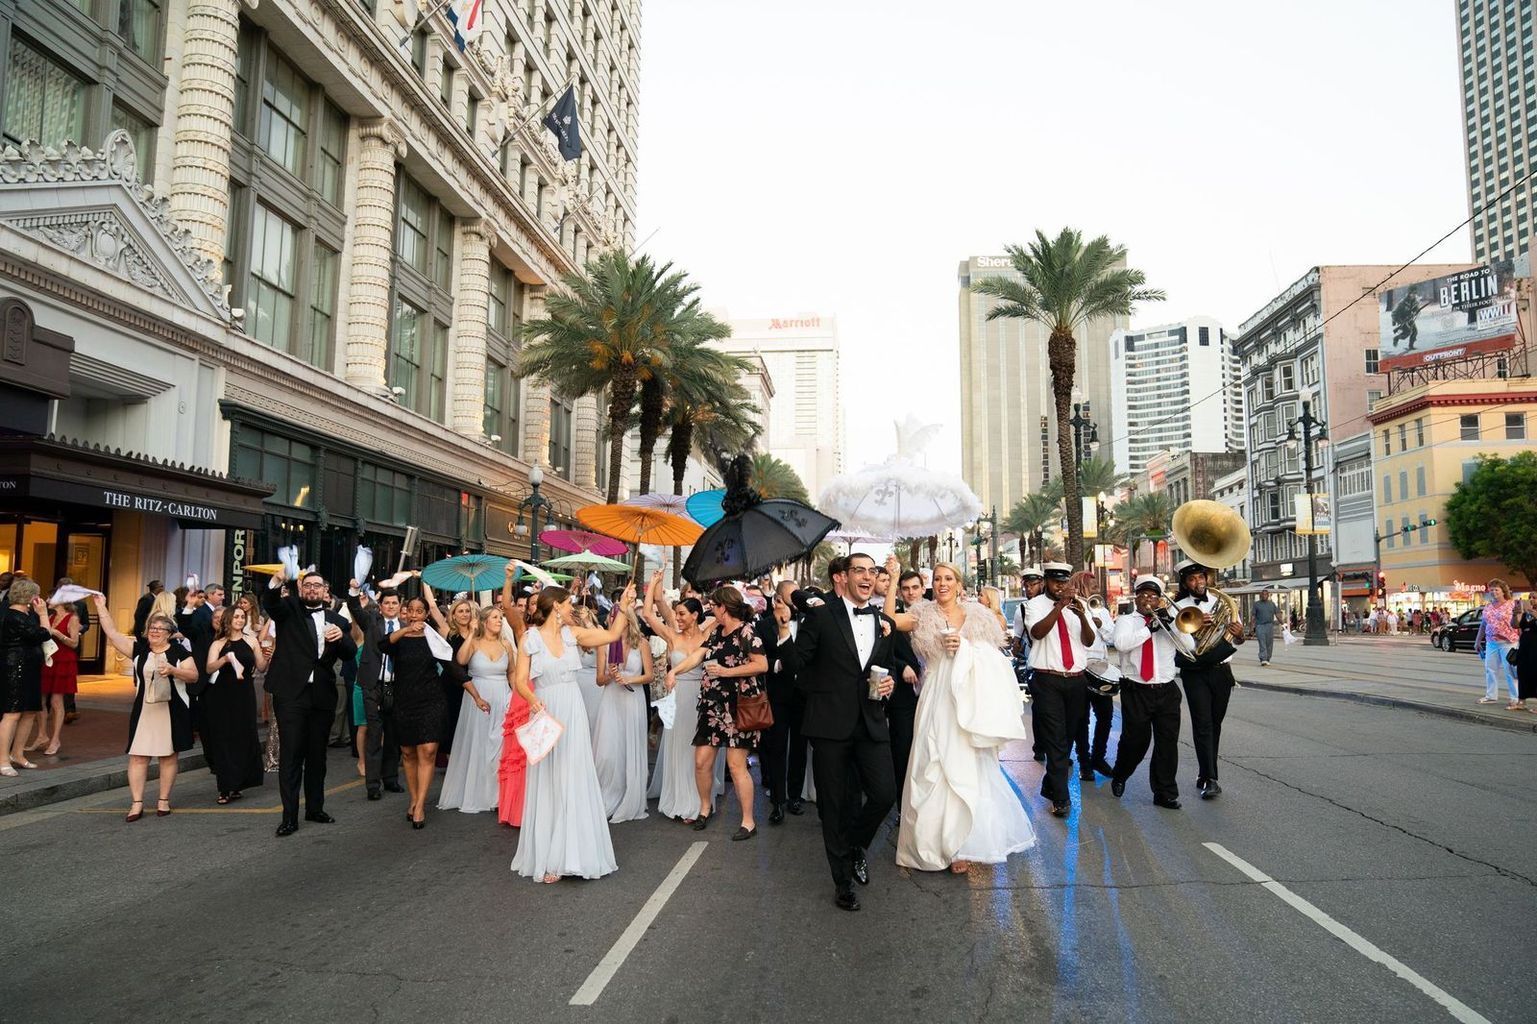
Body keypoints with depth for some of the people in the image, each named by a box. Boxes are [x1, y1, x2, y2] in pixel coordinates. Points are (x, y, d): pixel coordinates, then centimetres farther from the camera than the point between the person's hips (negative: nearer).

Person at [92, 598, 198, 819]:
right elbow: (112, 633, 3)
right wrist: (101, 608, -2)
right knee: (138, 756, -1)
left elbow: (194, 676, -2)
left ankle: (164, 800, 15)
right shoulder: (139, 648, 7)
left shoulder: (178, 651, 1)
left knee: (169, 755, 5)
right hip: (144, 711, 2)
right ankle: (137, 803, 5)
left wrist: (173, 670, -19)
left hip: (171, 711, -2)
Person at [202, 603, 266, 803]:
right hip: (222, 696, -1)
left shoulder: (251, 641, 8)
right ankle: (226, 787, 5)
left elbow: (261, 667, 8)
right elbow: (209, 668, -10)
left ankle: (236, 785, 13)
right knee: (223, 739, -1)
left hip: (244, 695, 1)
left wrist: (265, 657, -11)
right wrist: (225, 659, -26)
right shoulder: (218, 643, 5)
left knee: (244, 737, 1)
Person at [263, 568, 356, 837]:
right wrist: (278, 580, -37)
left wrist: (341, 636, -22)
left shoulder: (337, 621, 11)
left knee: (317, 755, 13)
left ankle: (315, 808, 25)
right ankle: (290, 817, 1)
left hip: (322, 695, 3)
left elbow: (350, 653, -1)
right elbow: (269, 603, -17)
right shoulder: (289, 609, 5)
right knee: (290, 755, -3)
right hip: (291, 693, -3)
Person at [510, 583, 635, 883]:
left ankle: (571, 852, 13)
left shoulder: (573, 633, 6)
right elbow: (520, 680, -7)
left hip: (573, 714, 3)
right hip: (546, 714, -3)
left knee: (574, 782, 3)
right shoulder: (530, 638, -4)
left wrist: (624, 606, 7)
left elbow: (612, 635, 11)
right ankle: (549, 856, 13)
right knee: (548, 784, 3)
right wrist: (533, 700, -24)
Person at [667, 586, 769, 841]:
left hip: (738, 706, -7)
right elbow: (698, 655, 3)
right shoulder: (716, 632, 13)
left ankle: (748, 821, 3)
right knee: (702, 761, 7)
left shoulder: (746, 631, -10)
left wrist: (727, 672, -17)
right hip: (713, 705, 7)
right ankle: (705, 807, 29)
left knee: (736, 765, -8)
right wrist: (674, 670, -13)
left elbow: (762, 665, -17)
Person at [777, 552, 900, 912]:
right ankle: (843, 880, 24)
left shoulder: (883, 622, 10)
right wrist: (784, 634, -24)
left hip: (871, 723, 4)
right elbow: (798, 663, -7)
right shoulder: (821, 616, -5)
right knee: (834, 804, 6)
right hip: (830, 723, -3)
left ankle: (855, 846, 28)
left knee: (884, 794, -4)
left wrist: (889, 683, 1)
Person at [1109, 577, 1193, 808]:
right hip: (1136, 691, -3)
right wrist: (1149, 628, -18)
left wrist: (1169, 623, -12)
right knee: (1135, 740, 1)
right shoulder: (1126, 621, 4)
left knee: (1168, 742, 2)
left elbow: (1189, 646, -1)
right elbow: (1121, 643, -16)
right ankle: (1119, 777, 28)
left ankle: (1165, 793, 13)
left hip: (1166, 692, 3)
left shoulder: (1169, 623, 12)